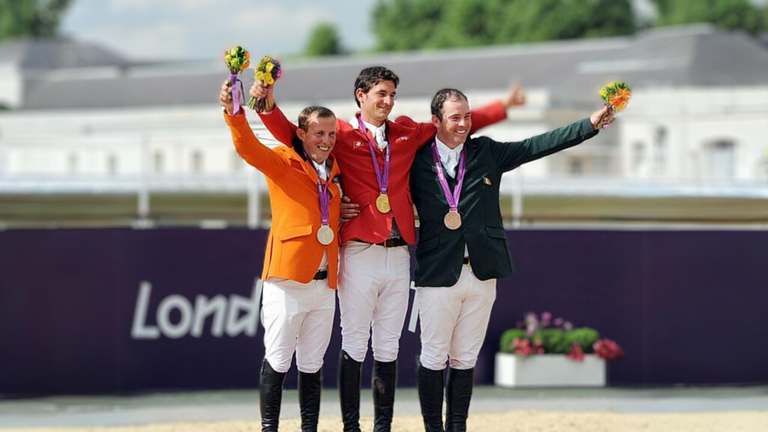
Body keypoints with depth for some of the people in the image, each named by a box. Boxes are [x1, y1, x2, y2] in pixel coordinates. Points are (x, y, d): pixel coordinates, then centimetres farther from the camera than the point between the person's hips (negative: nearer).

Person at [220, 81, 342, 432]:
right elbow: (249, 148, -20)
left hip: (324, 284, 5)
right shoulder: (283, 163, -1)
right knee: (277, 362, -2)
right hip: (288, 281, -5)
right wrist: (233, 113, -36)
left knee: (312, 366, 9)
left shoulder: (335, 172, 15)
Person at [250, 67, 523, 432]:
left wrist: (504, 106, 23)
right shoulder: (342, 135, 2)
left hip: (399, 255, 4)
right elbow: (291, 134, -3)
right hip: (360, 254, -4)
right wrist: (268, 106, -20)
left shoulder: (407, 133, 13)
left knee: (388, 348, 9)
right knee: (354, 345, -1)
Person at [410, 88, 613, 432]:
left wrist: (591, 124, 1)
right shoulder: (418, 159, -1)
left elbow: (537, 146, 6)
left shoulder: (486, 153, 8)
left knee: (465, 359, 8)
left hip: (481, 272, 3)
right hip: (437, 274, -3)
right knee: (433, 359, 2)